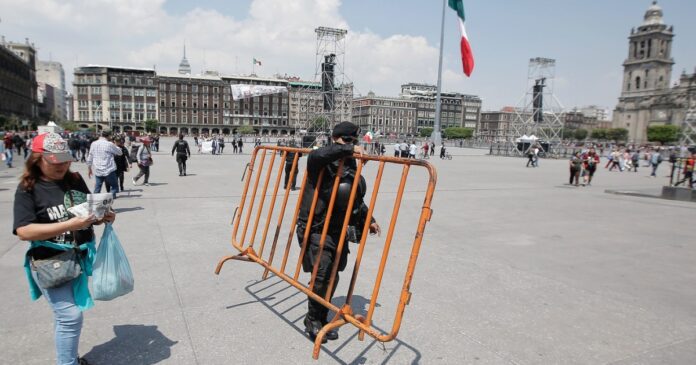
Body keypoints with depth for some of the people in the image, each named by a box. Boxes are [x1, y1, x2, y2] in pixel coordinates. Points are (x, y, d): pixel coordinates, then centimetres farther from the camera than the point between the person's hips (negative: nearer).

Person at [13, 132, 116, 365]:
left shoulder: (75, 180, 2)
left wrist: (103, 217, -8)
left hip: (80, 258, 5)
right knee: (70, 316, -10)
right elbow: (24, 231, -22)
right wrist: (69, 225, -30)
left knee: (66, 316, 20)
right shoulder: (28, 189, -12)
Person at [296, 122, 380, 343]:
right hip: (316, 229, -7)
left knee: (333, 277, 12)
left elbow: (356, 200, 23)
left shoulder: (351, 166, 11)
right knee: (322, 275, -11)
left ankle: (321, 318, 30)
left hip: (338, 231, 7)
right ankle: (313, 319, 14)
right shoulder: (322, 163, -12)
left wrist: (368, 219, 21)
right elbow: (315, 156, -40)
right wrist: (346, 149, -34)